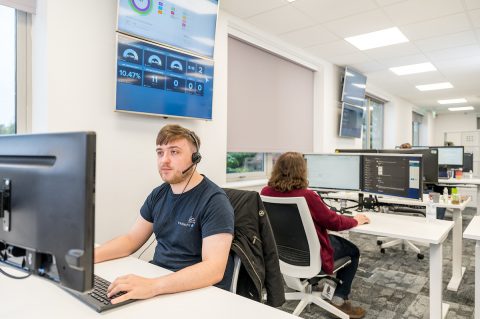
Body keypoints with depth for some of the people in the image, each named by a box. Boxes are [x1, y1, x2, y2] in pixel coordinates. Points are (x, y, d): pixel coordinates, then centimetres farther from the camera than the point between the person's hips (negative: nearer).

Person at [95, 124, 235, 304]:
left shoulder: (214, 201, -18)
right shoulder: (158, 194, 6)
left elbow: (214, 268, -27)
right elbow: (131, 239, 10)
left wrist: (152, 286, -38)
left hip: (197, 291, -6)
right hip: (156, 277, 7)